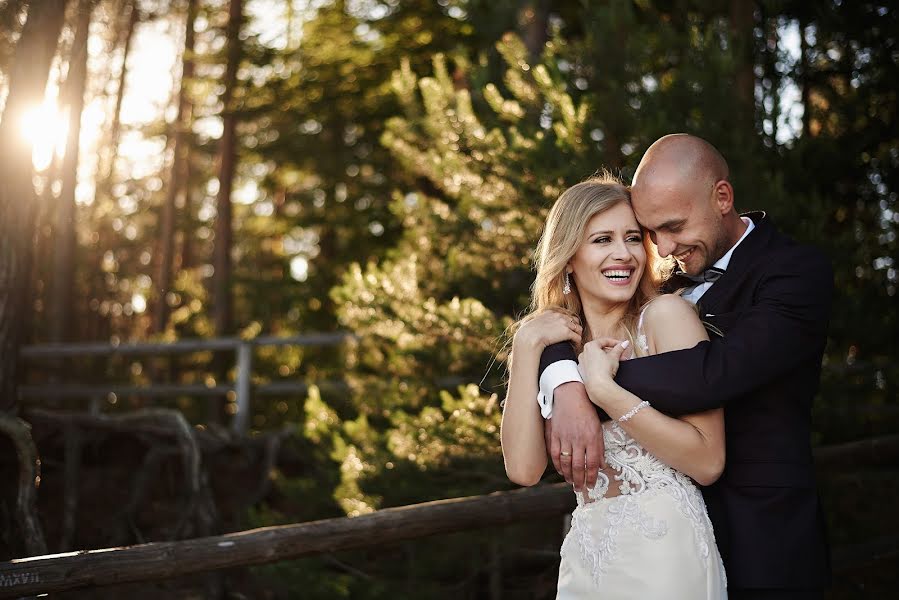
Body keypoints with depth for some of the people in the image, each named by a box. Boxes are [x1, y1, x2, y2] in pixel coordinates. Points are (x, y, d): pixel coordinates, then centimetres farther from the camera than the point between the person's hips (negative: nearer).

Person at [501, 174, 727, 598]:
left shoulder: (666, 315, -10)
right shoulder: (559, 342, 4)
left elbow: (708, 462, -17)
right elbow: (524, 469, -9)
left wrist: (603, 389, -21)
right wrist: (526, 347, -12)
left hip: (662, 559, -5)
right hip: (585, 558, 5)